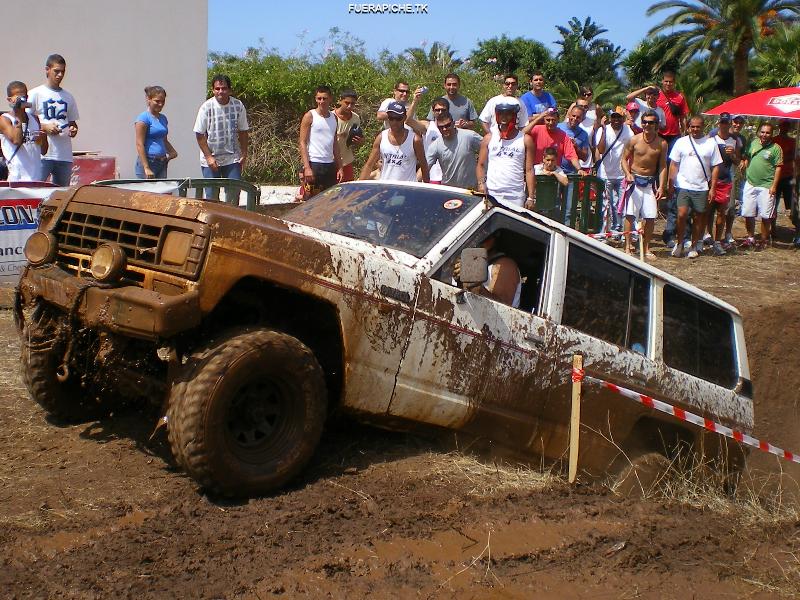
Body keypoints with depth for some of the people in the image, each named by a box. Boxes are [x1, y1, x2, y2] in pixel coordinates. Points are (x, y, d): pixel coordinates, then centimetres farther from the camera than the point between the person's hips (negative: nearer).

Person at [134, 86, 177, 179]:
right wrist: (146, 168, -20)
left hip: (162, 163, 8)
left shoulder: (163, 118, 14)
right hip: (147, 162, -7)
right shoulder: (144, 118, -8)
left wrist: (173, 152, 6)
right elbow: (139, 144, -14)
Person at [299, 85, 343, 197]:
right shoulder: (310, 116, -3)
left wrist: (339, 167, 12)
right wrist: (307, 167, -16)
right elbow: (302, 143, -7)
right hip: (314, 164, -6)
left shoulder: (334, 117, 14)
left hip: (330, 165, 6)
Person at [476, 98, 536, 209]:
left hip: (516, 196, -1)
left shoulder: (525, 140, 6)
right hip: (491, 194, 1)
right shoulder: (489, 138, 11)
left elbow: (529, 170, 3)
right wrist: (481, 183, -9)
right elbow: (481, 165, 11)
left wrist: (531, 197, -3)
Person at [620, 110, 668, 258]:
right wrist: (628, 174, -15)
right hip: (634, 180, -2)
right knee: (630, 215, -6)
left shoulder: (662, 144, 1)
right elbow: (624, 159, 2)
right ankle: (628, 246, 1)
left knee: (650, 217, 2)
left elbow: (663, 166, 4)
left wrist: (661, 186, -4)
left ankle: (646, 248, 12)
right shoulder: (634, 140, -4)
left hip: (650, 182, 2)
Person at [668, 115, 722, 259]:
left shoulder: (711, 143, 3)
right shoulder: (681, 142, 4)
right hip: (683, 186, -1)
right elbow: (674, 165, 6)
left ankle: (694, 246, 18)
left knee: (699, 217, 6)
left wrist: (712, 188, -2)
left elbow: (715, 167, 4)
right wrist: (671, 184, 0)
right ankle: (679, 243, 7)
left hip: (701, 188, 1)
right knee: (682, 214, -11)